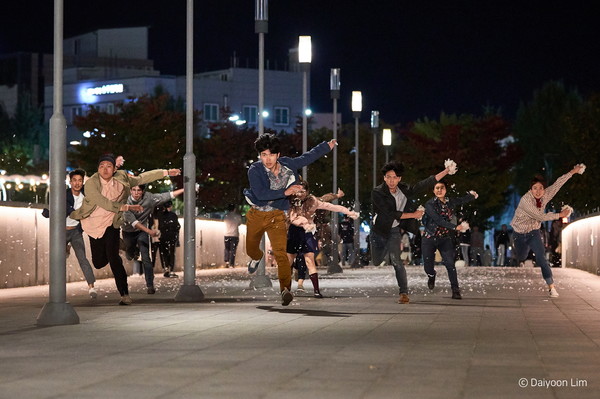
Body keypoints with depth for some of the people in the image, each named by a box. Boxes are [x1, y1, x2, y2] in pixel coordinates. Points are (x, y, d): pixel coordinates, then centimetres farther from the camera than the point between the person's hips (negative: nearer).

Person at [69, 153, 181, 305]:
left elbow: (142, 178, 5)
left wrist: (167, 172, 4)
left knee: (113, 257, -17)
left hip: (111, 224, 0)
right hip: (94, 224, 0)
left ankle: (125, 294, -14)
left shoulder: (121, 179, -7)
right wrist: (127, 207, -30)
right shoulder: (91, 183, -18)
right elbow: (104, 203, -26)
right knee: (99, 263, 2)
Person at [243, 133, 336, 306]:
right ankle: (257, 257, 61)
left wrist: (327, 146, 22)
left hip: (277, 216, -1)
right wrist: (285, 192, -41)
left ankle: (285, 289, -29)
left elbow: (307, 157, 11)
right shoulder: (254, 170, -19)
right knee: (251, 249, 23)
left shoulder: (287, 165, -8)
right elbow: (260, 194, -32)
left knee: (280, 251, -20)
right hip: (256, 215, 1)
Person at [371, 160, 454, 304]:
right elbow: (391, 214, -20)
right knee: (376, 262, 11)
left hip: (394, 230, 1)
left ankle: (404, 293, -14)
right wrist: (413, 215, -15)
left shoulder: (405, 190, -4)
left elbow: (426, 184, -1)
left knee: (395, 260, -17)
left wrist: (447, 171, -5)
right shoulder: (377, 193, -17)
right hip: (379, 230, -1)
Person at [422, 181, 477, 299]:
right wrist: (455, 227, -28)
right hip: (429, 239, -2)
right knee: (428, 266, 1)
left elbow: (463, 200, 27)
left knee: (450, 263, -16)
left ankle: (456, 291, -13)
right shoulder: (430, 204, -11)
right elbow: (438, 220, -22)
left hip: (445, 239, 2)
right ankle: (432, 275, 39)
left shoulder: (451, 202, 4)